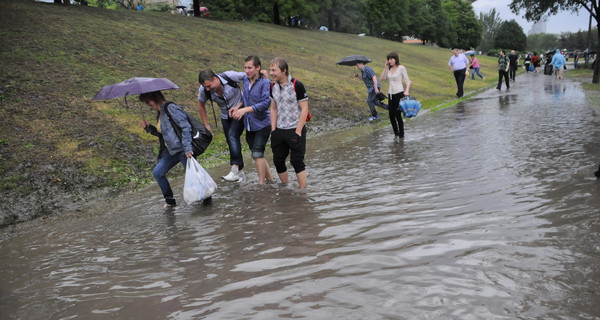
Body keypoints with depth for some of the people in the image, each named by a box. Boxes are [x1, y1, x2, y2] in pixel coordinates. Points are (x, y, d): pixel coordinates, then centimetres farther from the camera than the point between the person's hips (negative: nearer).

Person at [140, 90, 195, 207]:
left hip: (183, 149, -10)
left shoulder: (170, 108, -15)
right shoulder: (160, 113, 14)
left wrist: (187, 148, -26)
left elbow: (186, 127, -21)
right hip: (171, 150, 10)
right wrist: (148, 127, 8)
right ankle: (170, 200, 20)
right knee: (157, 173, 8)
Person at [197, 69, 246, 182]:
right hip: (226, 117, 5)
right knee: (232, 143, 7)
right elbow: (201, 105, 4)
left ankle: (235, 170, -31)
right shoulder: (203, 90, -15)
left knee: (232, 136, -25)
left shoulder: (230, 76, -27)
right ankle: (241, 172, 21)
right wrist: (206, 124, 5)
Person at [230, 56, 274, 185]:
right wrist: (238, 108, -3)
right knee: (257, 154, 15)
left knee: (257, 153, -12)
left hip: (262, 124, -7)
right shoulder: (245, 80, 5)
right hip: (249, 124, 7)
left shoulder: (265, 82, -16)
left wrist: (246, 109, -28)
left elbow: (266, 103, -23)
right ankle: (270, 178, 29)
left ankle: (262, 183, -1)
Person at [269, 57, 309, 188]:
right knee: (278, 161, 8)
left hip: (295, 130, -6)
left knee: (297, 161, -5)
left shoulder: (297, 85, -13)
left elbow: (304, 109, -12)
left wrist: (298, 131, -16)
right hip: (279, 131, 6)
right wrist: (273, 129, 6)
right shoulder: (273, 86, 5)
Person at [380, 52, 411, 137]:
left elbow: (407, 81, -6)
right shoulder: (389, 69, 11)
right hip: (390, 94, 6)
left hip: (399, 93, -6)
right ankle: (396, 133, 22)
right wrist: (386, 68, 0)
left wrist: (407, 91, -21)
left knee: (398, 115, -6)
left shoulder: (401, 68, -5)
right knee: (391, 115, 6)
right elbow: (382, 78, 3)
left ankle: (401, 135, 5)